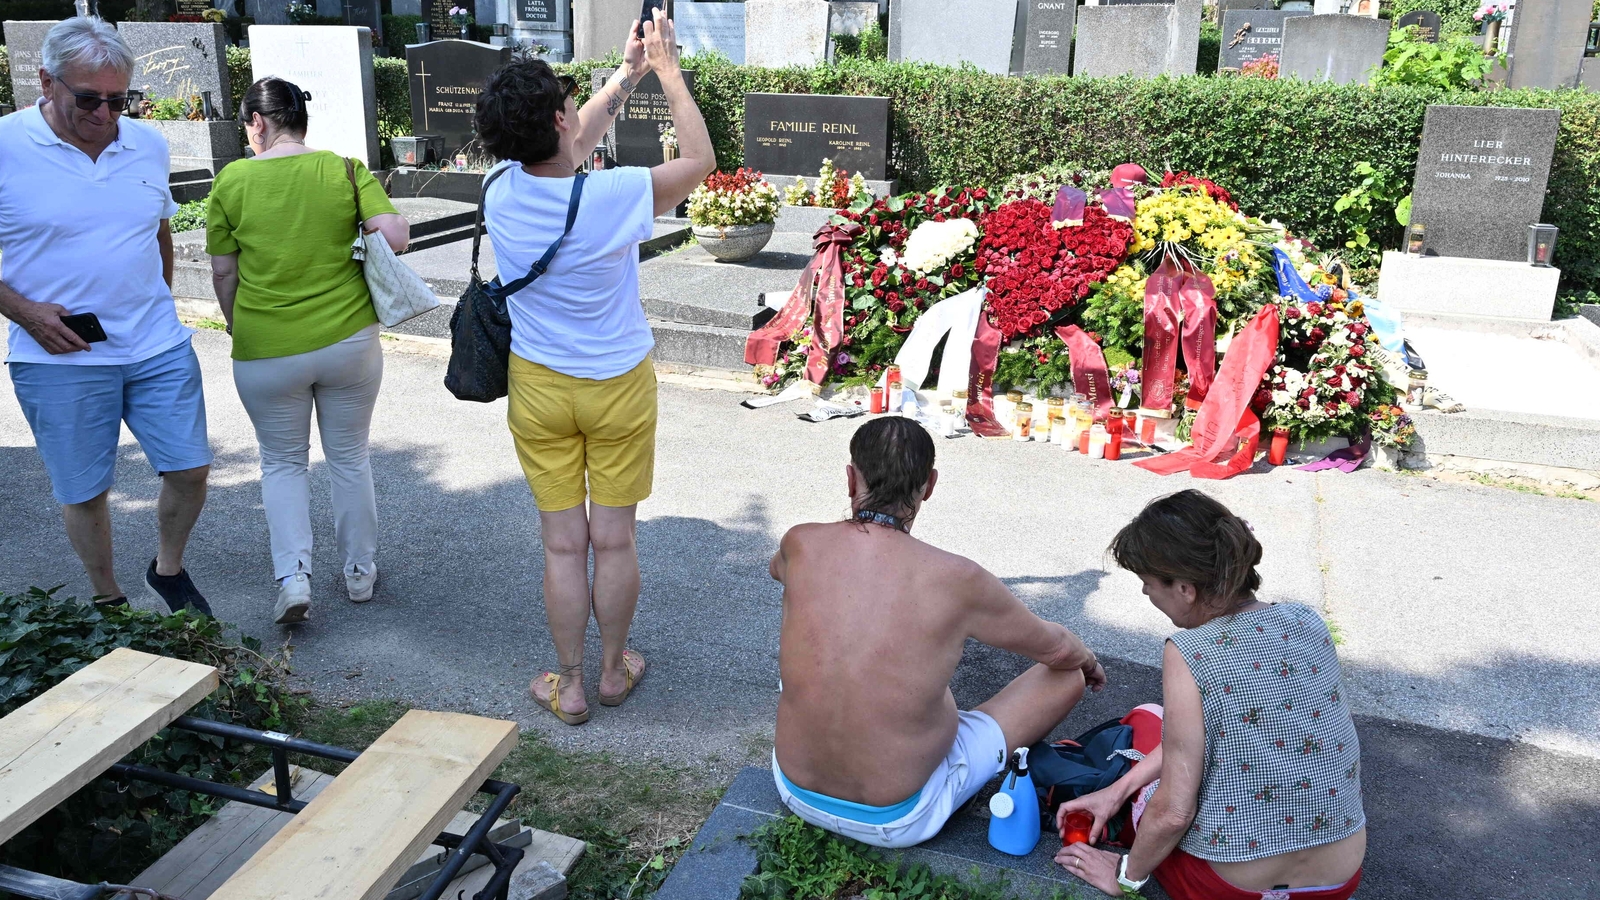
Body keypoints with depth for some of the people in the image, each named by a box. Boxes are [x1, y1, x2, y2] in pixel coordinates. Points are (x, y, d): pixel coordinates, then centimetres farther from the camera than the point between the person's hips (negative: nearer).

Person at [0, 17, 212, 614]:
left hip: (159, 349, 4)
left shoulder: (148, 144, 4)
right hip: (60, 360, -3)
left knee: (190, 470, 5)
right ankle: (107, 600, 30)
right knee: (83, 492, 9)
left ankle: (168, 569, 31)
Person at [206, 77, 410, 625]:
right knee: (349, 458, 17)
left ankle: (292, 576, 4)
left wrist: (237, 326, 17)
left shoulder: (231, 182, -4)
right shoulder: (346, 170, -4)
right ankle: (360, 572, 26)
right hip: (349, 340, 1)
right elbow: (397, 237, -14)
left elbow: (223, 273, 0)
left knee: (283, 462, 17)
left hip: (266, 350, -1)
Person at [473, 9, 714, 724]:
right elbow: (700, 159, -5)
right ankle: (614, 670, 30)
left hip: (538, 389, 3)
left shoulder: (502, 191, -12)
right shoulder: (615, 196, -23)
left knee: (563, 544, 11)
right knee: (614, 540, 12)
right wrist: (665, 71, 4)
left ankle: (569, 687, 23)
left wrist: (626, 75, 14)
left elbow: (565, 152, 10)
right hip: (618, 385, -2)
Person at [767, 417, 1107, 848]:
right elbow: (1056, 649, -1)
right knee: (1068, 676, 9)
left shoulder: (801, 544, -13)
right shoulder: (956, 579, -20)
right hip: (898, 821, -3)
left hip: (796, 792, 4)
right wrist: (1089, 660, 23)